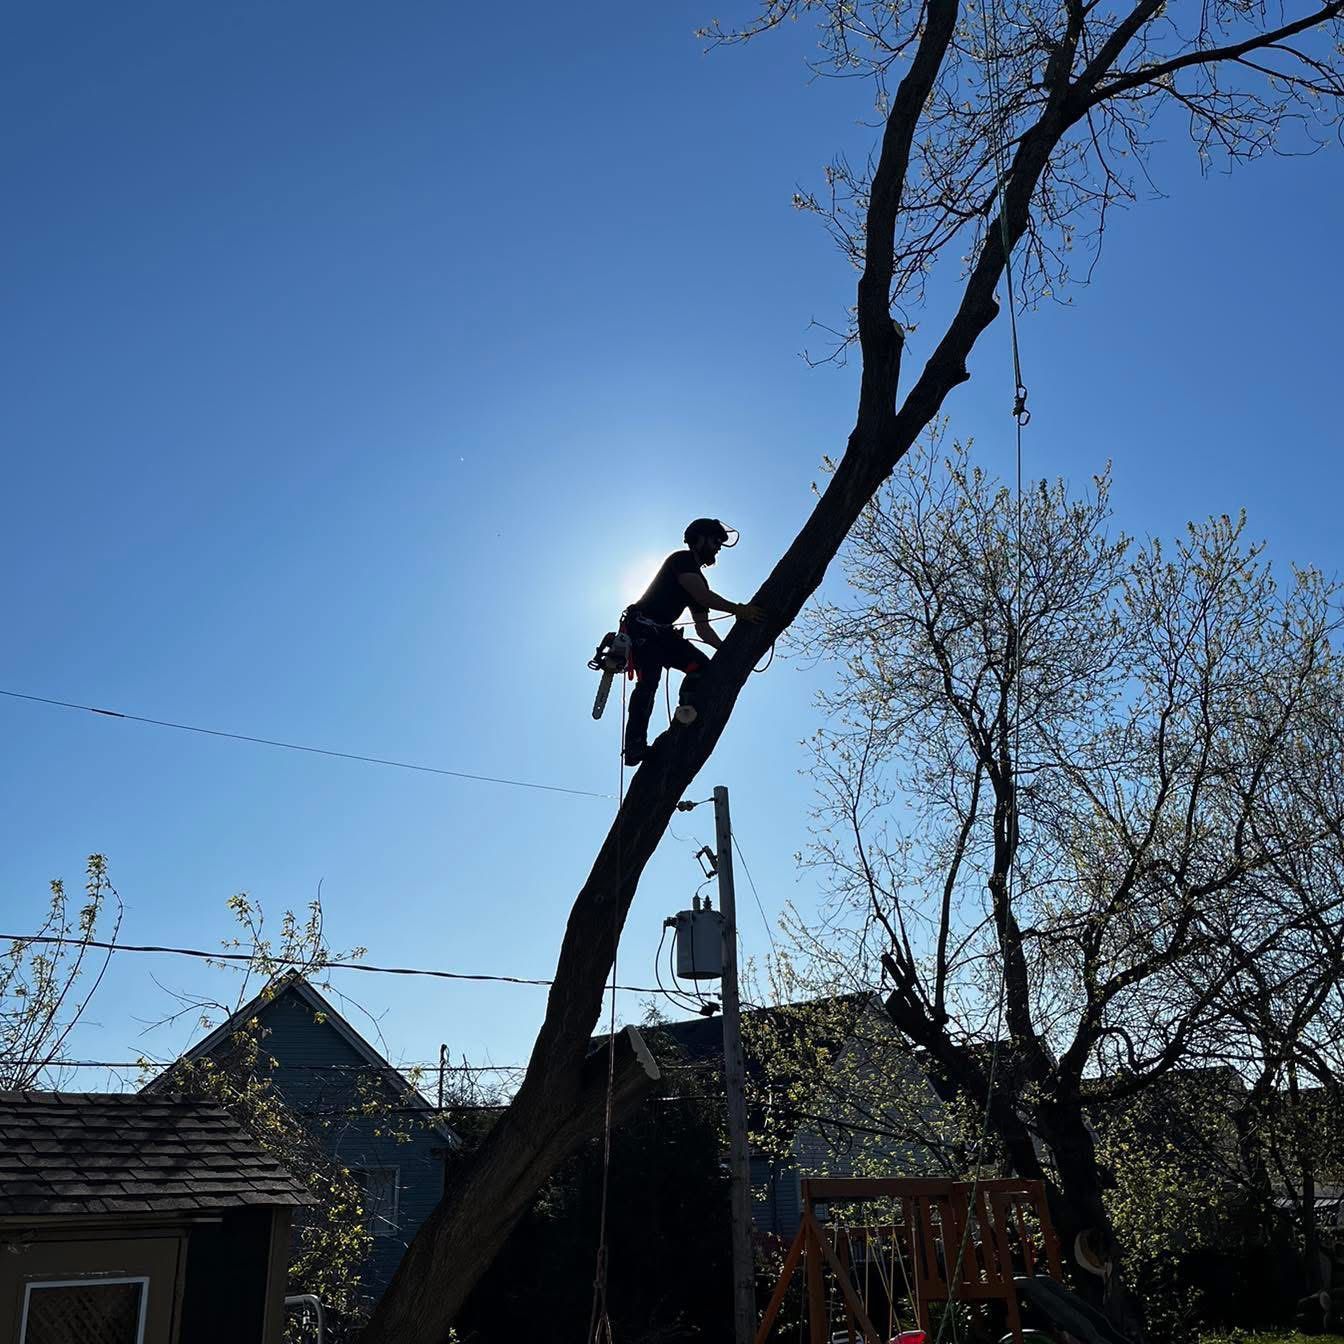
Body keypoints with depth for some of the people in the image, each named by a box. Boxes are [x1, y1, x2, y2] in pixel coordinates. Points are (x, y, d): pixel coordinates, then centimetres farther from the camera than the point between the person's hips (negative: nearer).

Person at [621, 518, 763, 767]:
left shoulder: (697, 578, 21)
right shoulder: (681, 560, -5)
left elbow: (702, 627, 18)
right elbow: (702, 595, -21)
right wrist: (738, 609, -23)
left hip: (662, 634, 10)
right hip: (642, 627, -10)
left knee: (702, 665, -6)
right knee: (649, 680, -24)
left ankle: (686, 709, -21)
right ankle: (635, 746, -29)